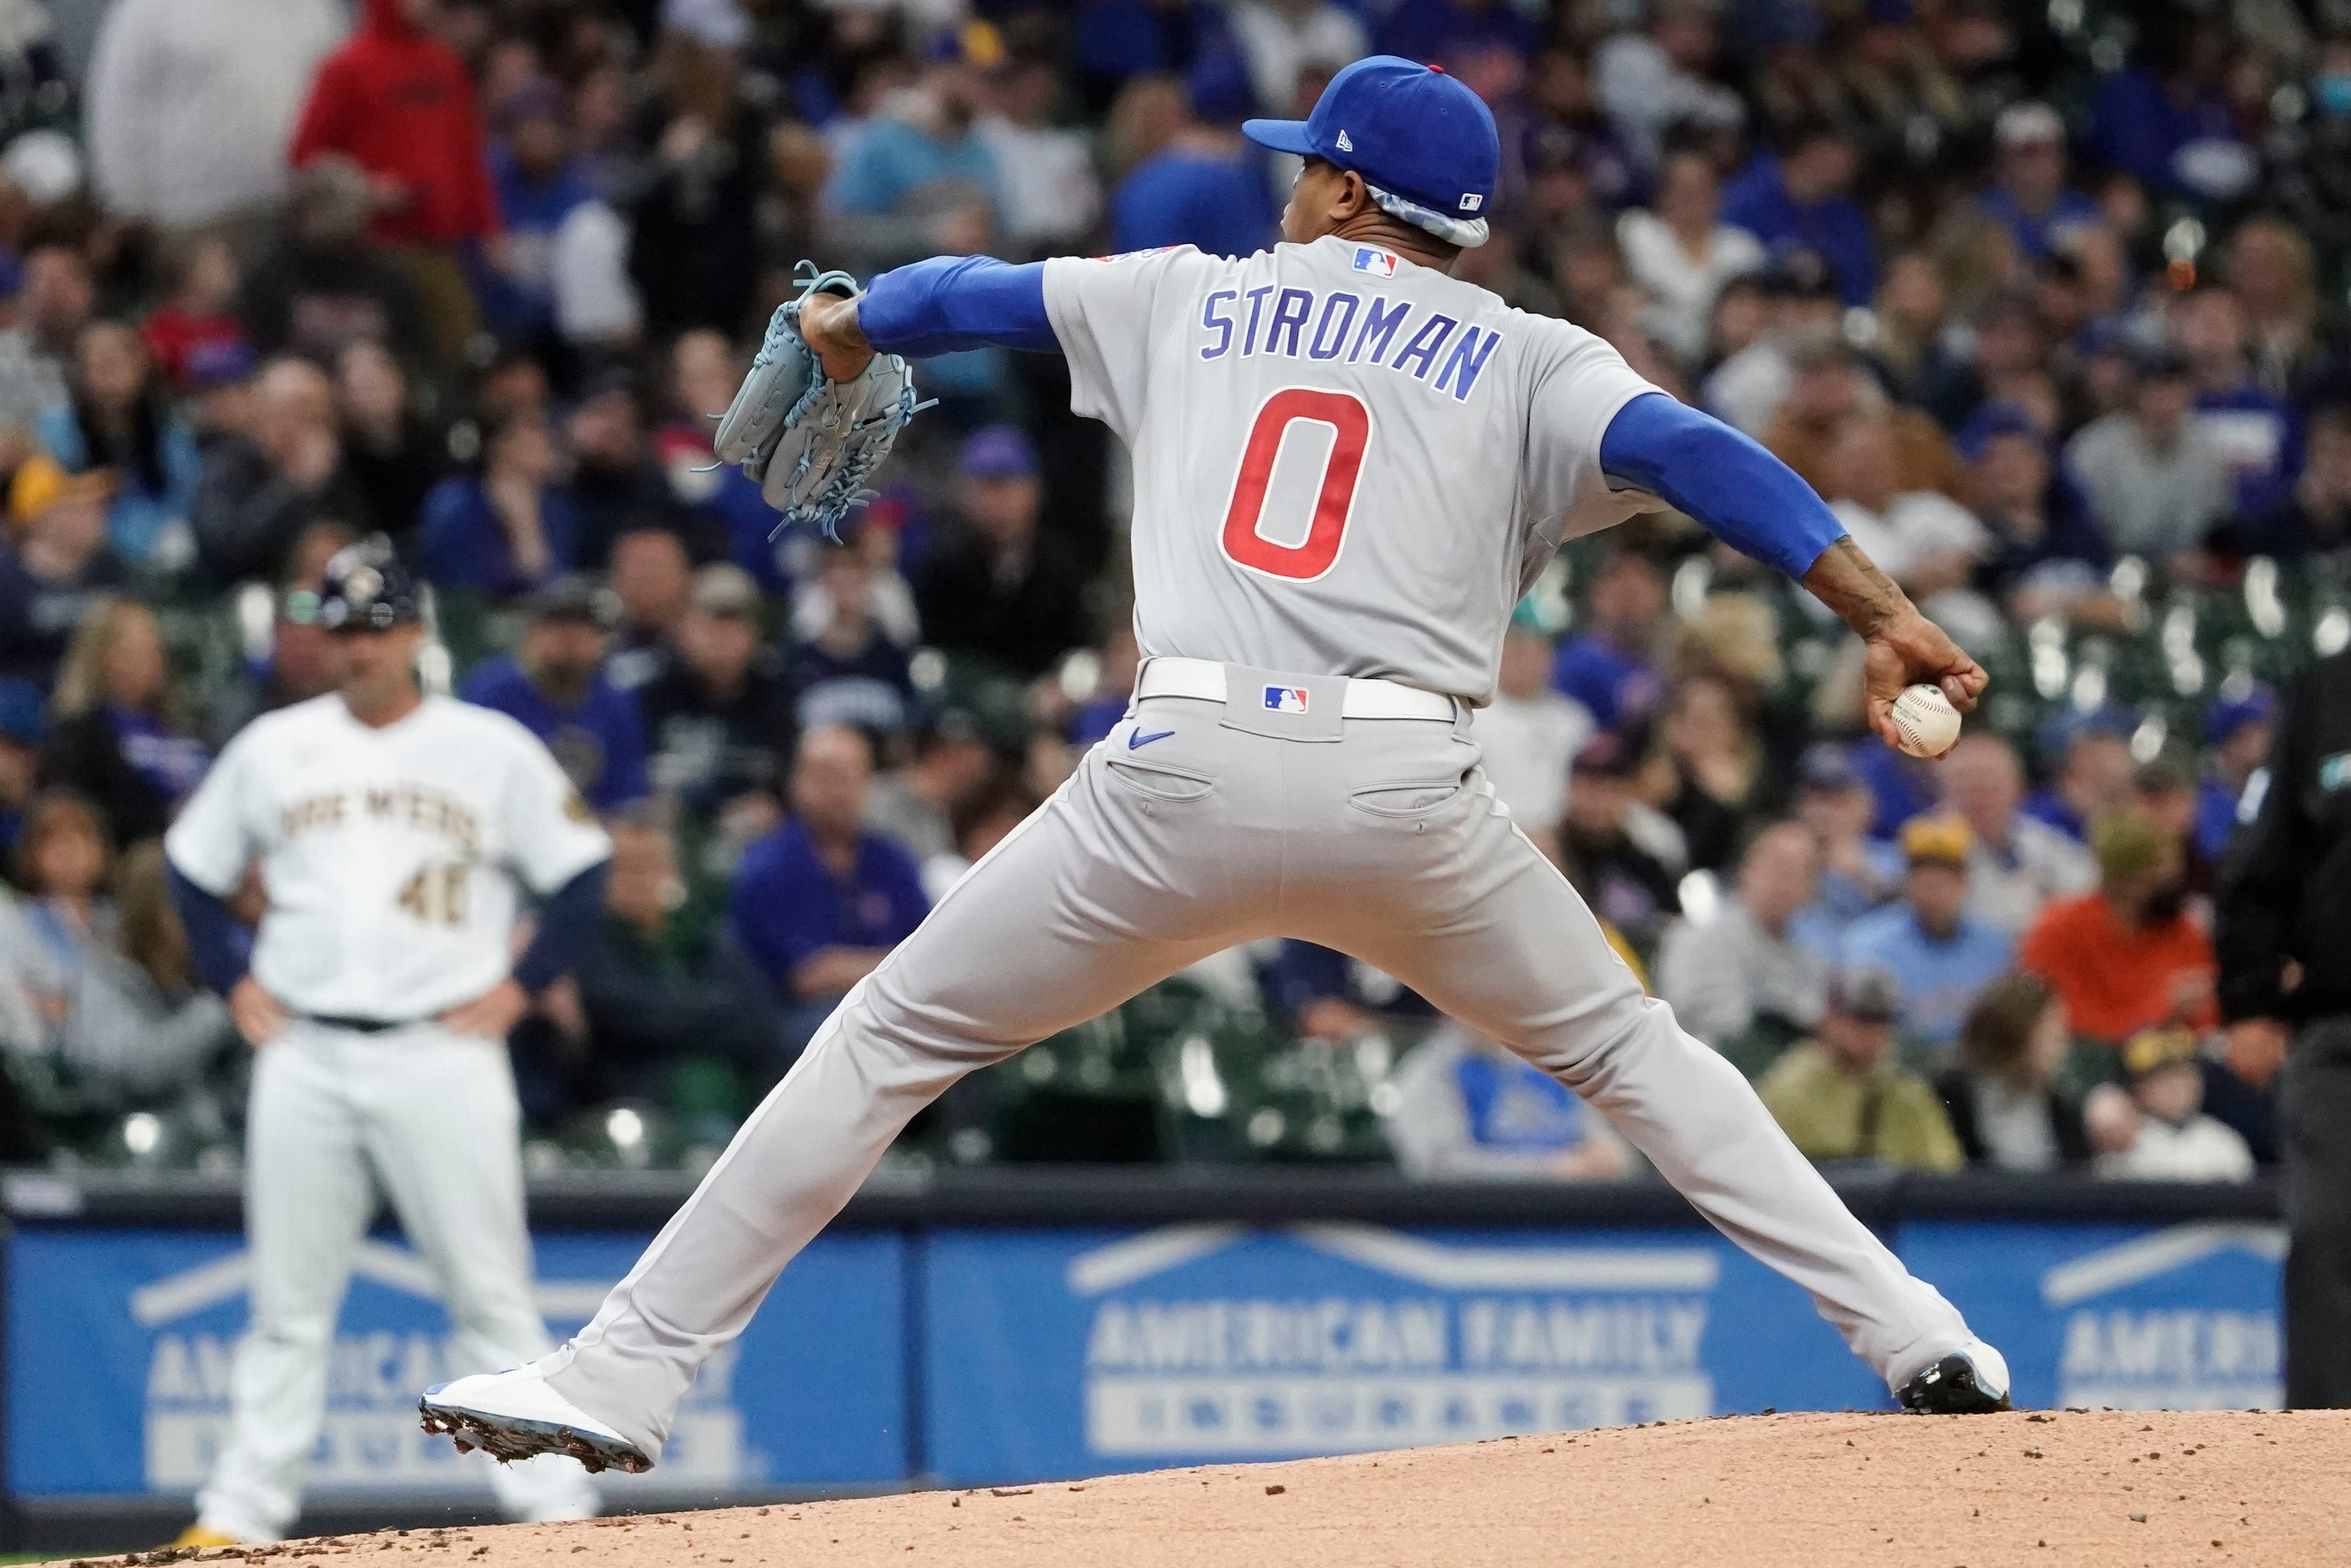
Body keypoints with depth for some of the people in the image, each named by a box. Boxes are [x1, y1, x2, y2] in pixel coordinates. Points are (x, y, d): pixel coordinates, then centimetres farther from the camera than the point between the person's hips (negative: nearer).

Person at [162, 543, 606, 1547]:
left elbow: (579, 871, 7)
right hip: (304, 1060, 2)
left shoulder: (492, 749, 4)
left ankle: (552, 1499, -5)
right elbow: (193, 869, 20)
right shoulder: (273, 749, 11)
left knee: (492, 1294, -6)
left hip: (444, 1057, -2)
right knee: (287, 1302, 4)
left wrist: (521, 984, -1)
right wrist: (234, 982, 9)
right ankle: (243, 1511, 8)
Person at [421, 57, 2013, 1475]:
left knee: (891, 1041, 11)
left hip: (1185, 775, 0)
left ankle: (623, 1377, 5)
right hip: (1407, 794, 0)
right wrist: (1887, 616, -8)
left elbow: (982, 291, 36)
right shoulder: (1525, 359, 14)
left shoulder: (1192, 300, 21)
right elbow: (1695, 454, -3)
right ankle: (1916, 1335, 11)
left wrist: (849, 325, 57)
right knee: (1628, 1048, 21)